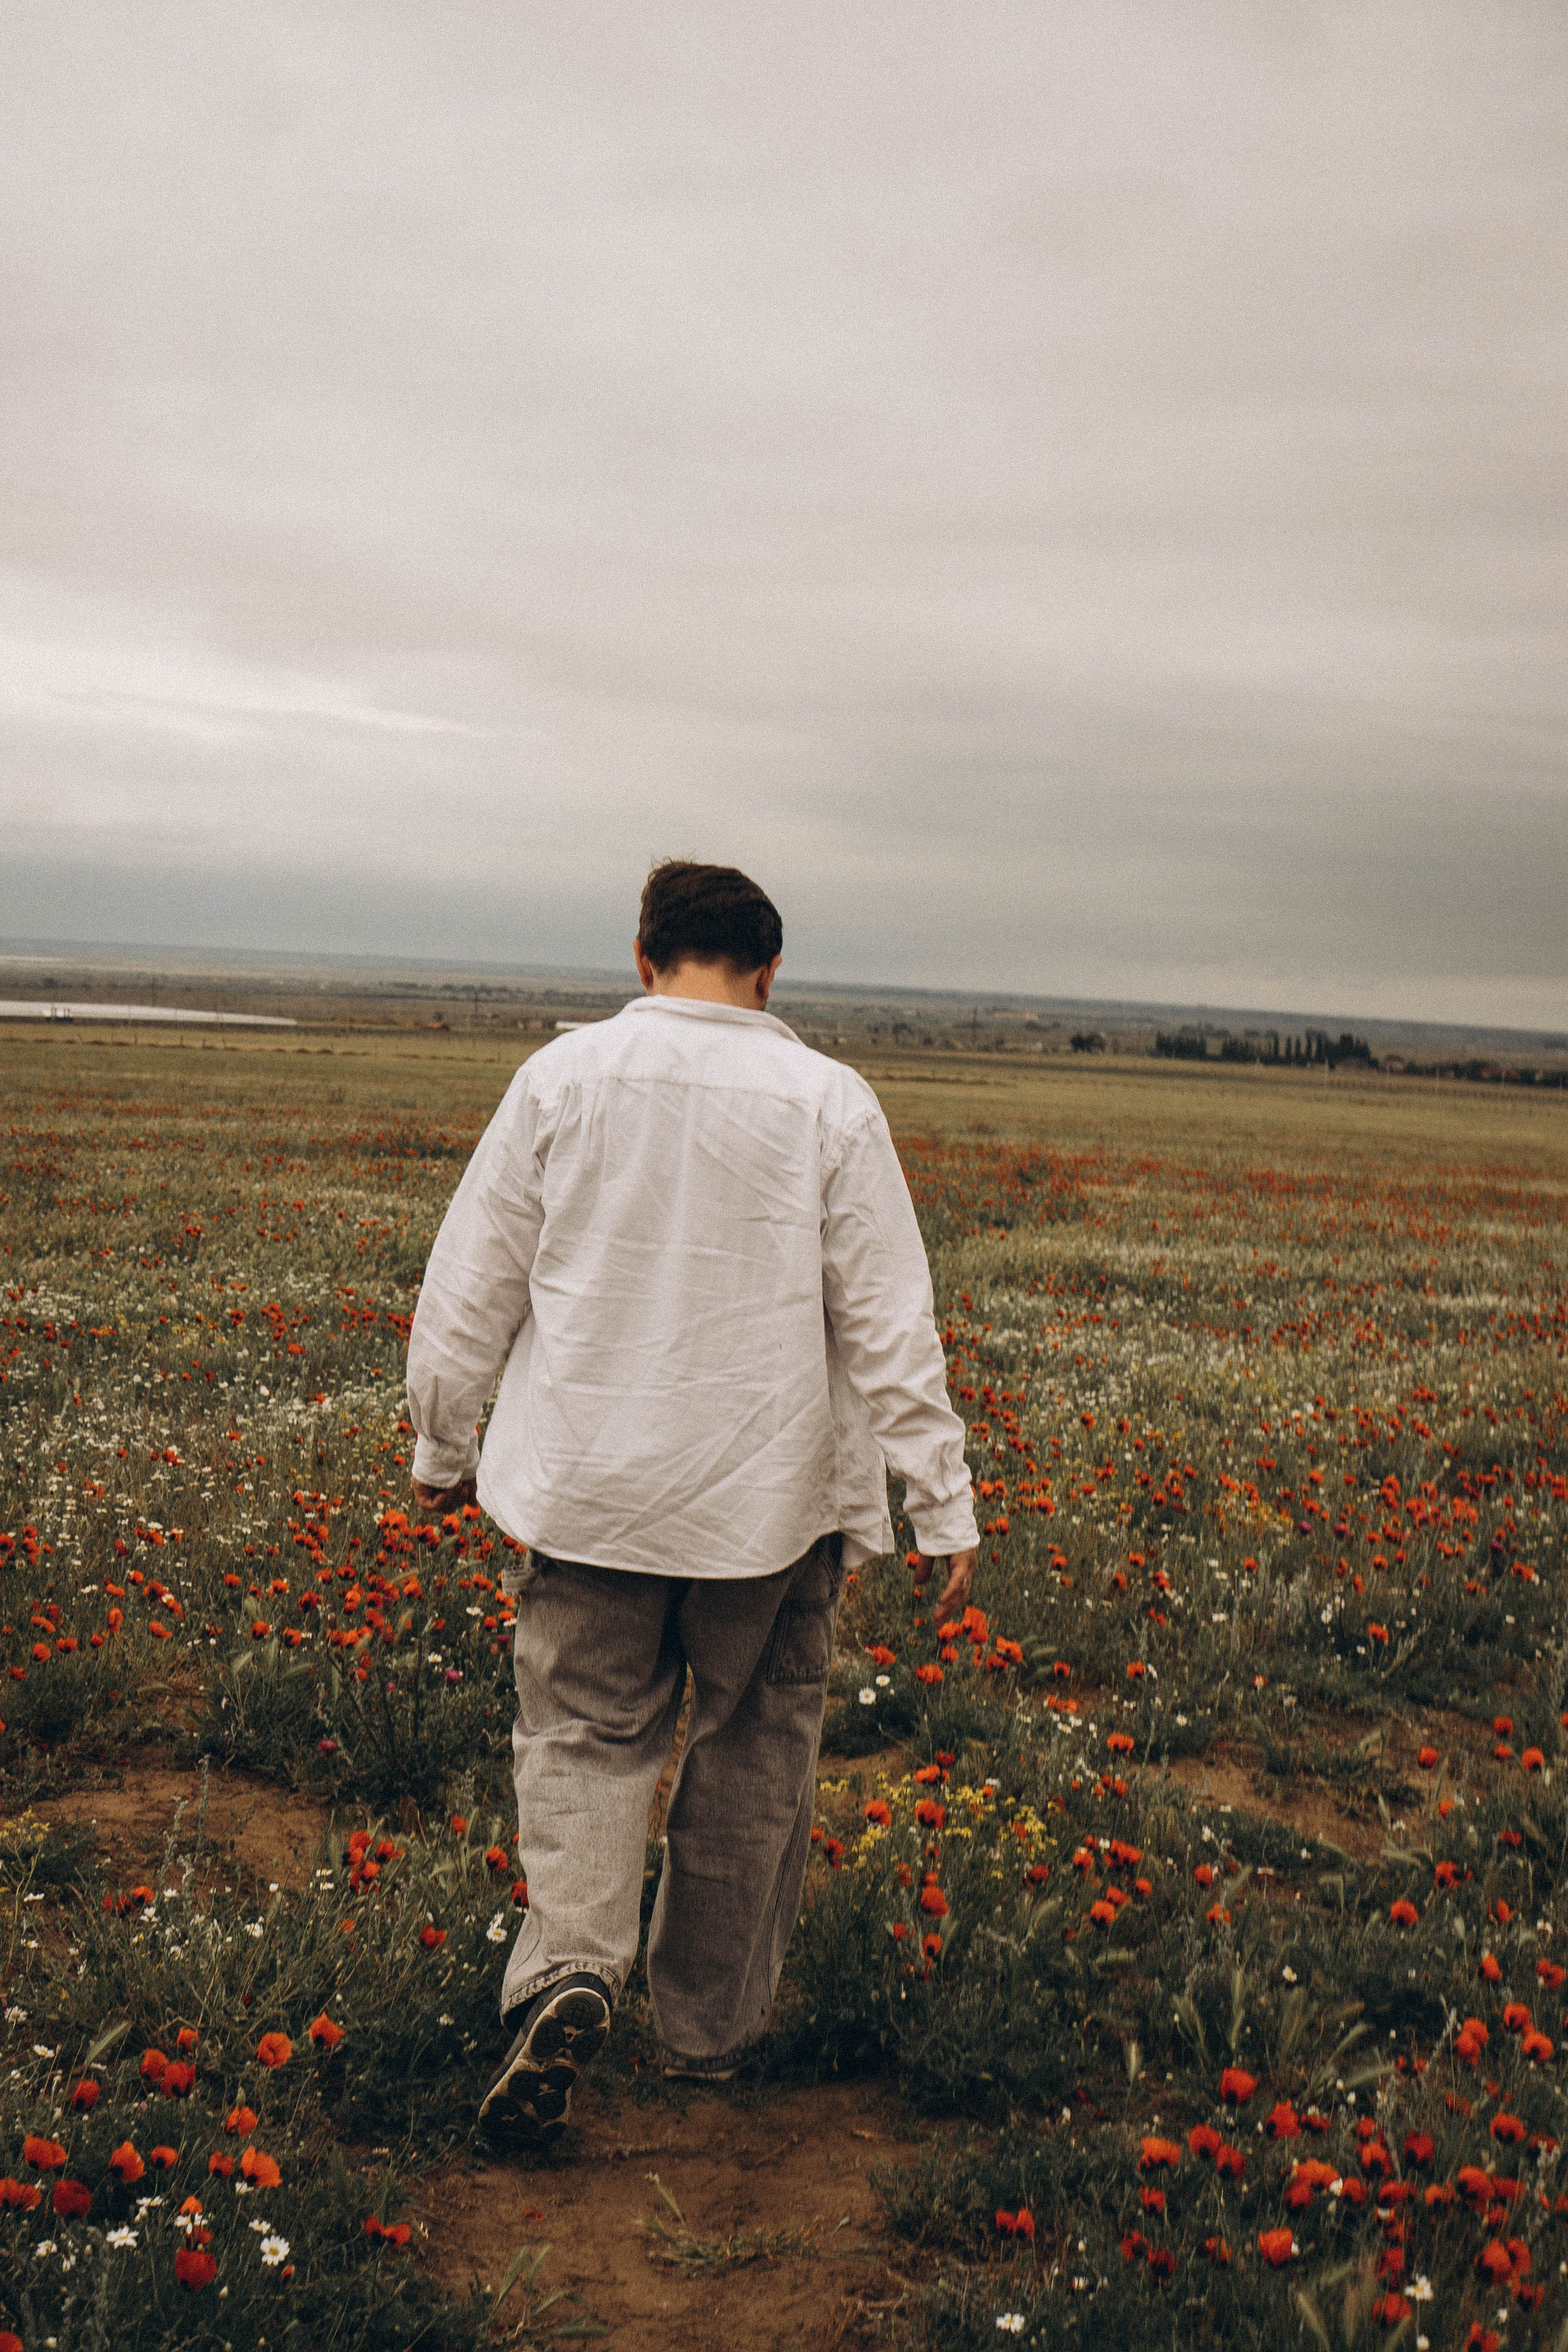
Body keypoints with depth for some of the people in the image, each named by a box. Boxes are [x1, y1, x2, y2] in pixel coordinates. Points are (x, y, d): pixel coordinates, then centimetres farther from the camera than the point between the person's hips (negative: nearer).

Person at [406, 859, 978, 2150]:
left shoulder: (564, 1078, -4)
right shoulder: (830, 1105, -7)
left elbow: (471, 1287, 2)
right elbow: (892, 1327, -6)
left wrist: (444, 1446, 15)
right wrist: (943, 1507, 2)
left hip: (586, 1494, 1)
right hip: (770, 1505, 0)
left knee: (586, 1732, 12)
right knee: (751, 1758, 15)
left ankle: (568, 1967, -12)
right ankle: (713, 2024, 27)